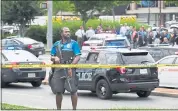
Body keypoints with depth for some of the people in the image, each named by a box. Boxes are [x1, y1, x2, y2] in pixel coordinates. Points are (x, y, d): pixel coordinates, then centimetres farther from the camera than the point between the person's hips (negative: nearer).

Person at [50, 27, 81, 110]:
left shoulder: (74, 43, 3)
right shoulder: (56, 44, 14)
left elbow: (77, 57, -6)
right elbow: (51, 57, 19)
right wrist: (54, 58, -6)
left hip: (70, 70, -3)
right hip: (58, 70, 3)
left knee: (73, 91, -5)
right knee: (58, 91, 6)